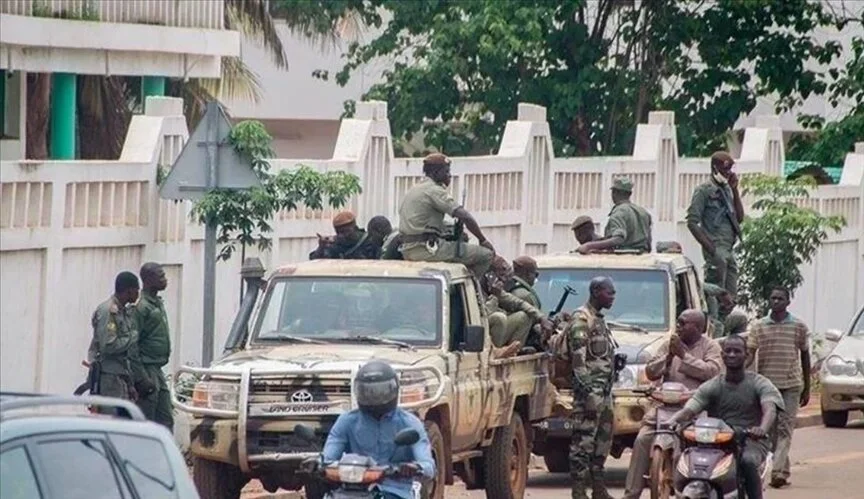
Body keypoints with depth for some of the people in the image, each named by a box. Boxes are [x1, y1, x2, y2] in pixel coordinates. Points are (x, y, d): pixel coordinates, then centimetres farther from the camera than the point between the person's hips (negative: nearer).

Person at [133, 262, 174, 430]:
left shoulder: (158, 304, 15)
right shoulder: (142, 307, -15)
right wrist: (142, 378, -22)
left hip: (157, 371, 10)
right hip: (148, 371, -10)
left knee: (166, 419, 9)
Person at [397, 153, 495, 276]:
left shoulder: (412, 191, 19)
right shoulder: (435, 191, -10)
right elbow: (465, 217, -16)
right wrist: (483, 240, -5)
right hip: (427, 248, -10)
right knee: (485, 254, -8)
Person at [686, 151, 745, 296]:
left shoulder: (727, 190, 17)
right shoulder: (704, 190, -5)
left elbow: (739, 217, 14)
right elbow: (692, 222, -9)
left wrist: (735, 190, 6)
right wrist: (709, 247, -16)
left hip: (729, 250, 8)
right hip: (716, 251, -8)